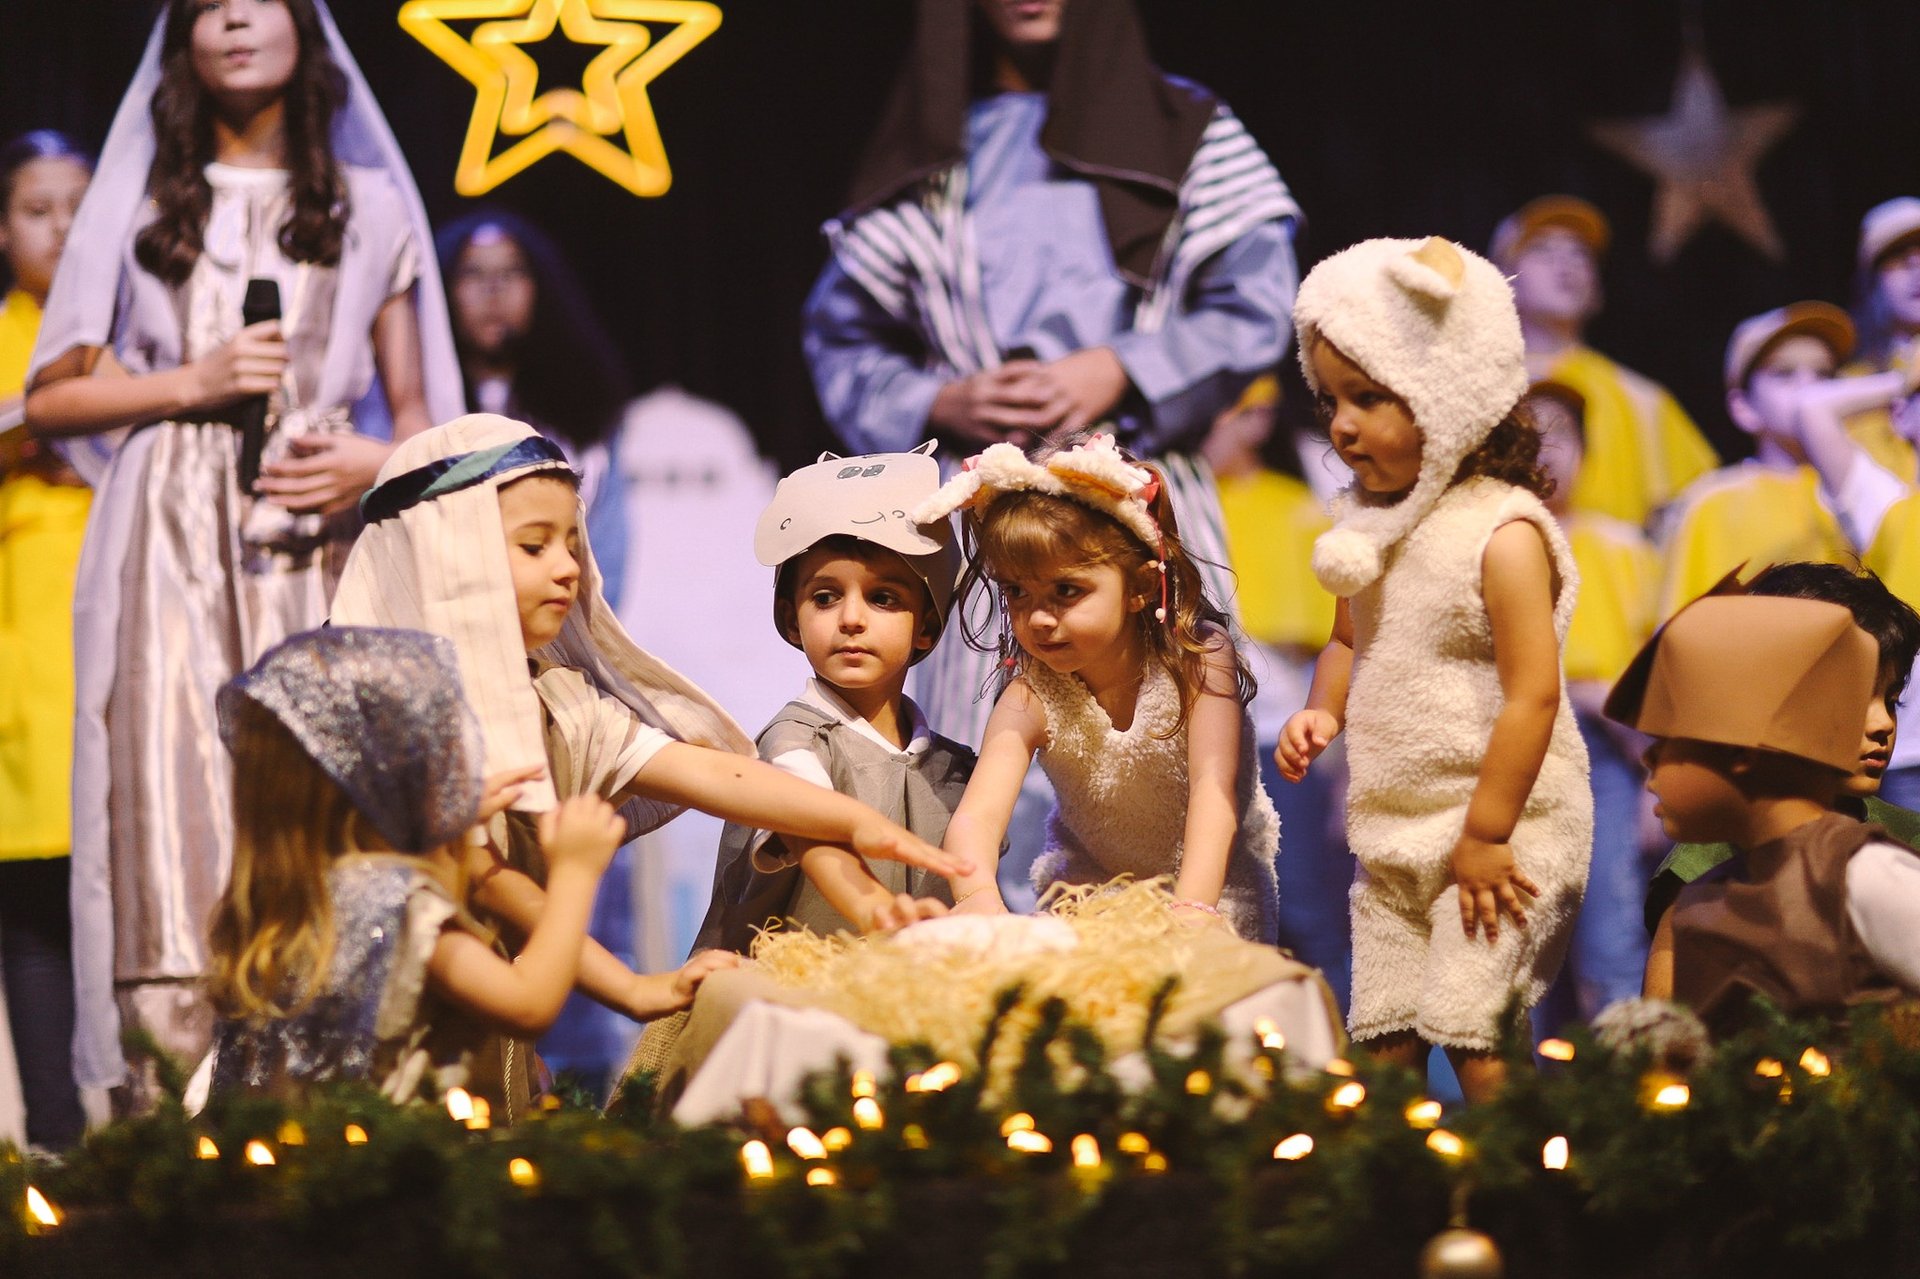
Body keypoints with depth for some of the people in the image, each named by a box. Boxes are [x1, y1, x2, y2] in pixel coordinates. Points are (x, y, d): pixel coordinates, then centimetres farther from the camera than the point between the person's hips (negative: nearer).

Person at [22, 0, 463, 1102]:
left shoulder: (368, 207, 17)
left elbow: (415, 408, 17)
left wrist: (378, 462, -5)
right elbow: (51, 397, 11)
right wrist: (189, 383, -3)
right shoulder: (142, 203, 16)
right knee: (173, 791, -11)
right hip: (171, 536, 0)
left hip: (316, 543, 0)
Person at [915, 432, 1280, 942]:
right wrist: (978, 896, -54)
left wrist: (1192, 908, -48)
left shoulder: (1198, 660, -17)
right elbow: (976, 816, -30)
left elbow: (1213, 787, -30)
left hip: (1216, 887, -2)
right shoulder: (1030, 701, -15)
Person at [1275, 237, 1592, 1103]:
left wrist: (1484, 836, -18)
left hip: (1500, 825, -8)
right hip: (1394, 834, 8)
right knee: (1382, 1037, 6)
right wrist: (1324, 710, 0)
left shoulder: (1502, 534, -17)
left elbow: (1533, 695, -19)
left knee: (1470, 1037, -12)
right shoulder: (1371, 524, 7)